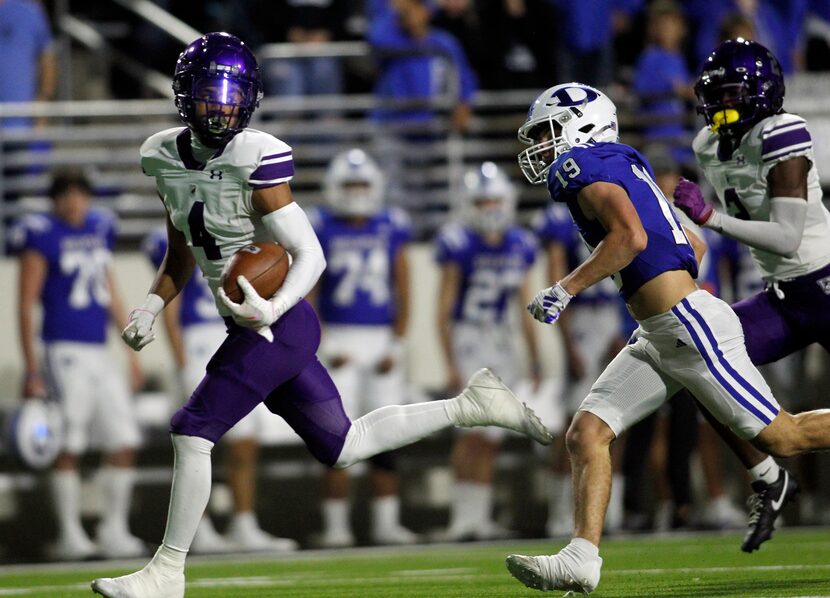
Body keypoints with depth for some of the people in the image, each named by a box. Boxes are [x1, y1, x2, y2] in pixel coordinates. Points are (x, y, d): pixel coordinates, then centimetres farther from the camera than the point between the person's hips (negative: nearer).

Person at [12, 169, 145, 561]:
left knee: (124, 442, 3)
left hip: (99, 353, 7)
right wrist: (32, 371, -11)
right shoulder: (41, 236, -6)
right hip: (65, 351, -7)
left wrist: (132, 351, 20)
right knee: (69, 448, -5)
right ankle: (69, 535, 1)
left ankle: (114, 531, 10)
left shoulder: (100, 229, 13)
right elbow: (26, 306, -7)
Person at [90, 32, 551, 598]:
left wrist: (272, 309, -33)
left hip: (280, 324, -8)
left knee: (193, 432, -10)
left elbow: (311, 256, -17)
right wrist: (150, 309, 6)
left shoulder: (257, 161, -18)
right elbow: (182, 254, 20)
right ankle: (471, 406, 25)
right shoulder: (166, 156, 4)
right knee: (342, 447, 16)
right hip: (253, 324, 8)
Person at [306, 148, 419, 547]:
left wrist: (397, 347, -2)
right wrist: (324, 348, -9)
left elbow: (402, 294, 7)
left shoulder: (391, 229, 6)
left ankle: (386, 524, 6)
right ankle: (336, 526, -4)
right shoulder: (322, 230, -1)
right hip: (339, 340, -3)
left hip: (383, 340, 3)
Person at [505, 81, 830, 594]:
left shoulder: (583, 167, -8)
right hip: (658, 340, 10)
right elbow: (694, 246, 25)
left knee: (782, 436, -4)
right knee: (586, 433, -3)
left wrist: (565, 291, -19)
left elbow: (631, 237, -24)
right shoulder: (626, 170, 20)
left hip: (690, 324, -10)